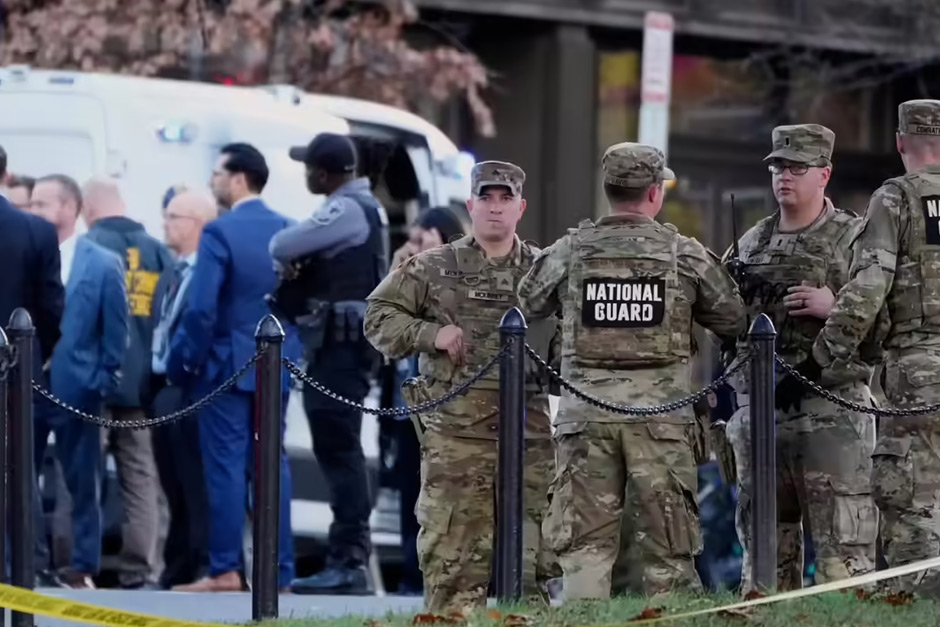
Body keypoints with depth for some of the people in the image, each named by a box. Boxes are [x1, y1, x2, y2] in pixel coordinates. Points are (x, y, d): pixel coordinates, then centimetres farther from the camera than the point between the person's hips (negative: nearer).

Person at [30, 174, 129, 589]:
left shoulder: (104, 265, -3)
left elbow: (115, 332, 0)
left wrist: (102, 383, -4)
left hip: (75, 389, -3)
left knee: (82, 483, 5)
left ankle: (84, 567, 11)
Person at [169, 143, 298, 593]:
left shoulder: (220, 232, -14)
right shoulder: (288, 231, 6)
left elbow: (201, 309, -17)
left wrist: (182, 363, -8)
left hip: (229, 364, -6)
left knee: (226, 465, -3)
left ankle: (226, 570, -4)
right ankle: (279, 570, 7)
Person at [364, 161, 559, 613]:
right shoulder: (434, 269, 6)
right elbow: (378, 317, 6)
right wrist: (430, 334, -8)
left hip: (528, 432, 2)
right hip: (456, 432, -2)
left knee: (532, 550, 6)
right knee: (452, 550, -5)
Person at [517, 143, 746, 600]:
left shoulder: (569, 252, 2)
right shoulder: (686, 255, 1)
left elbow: (525, 307, 14)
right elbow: (734, 322, 9)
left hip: (586, 413, 1)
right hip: (660, 411, -1)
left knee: (585, 544, 3)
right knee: (665, 547, 5)